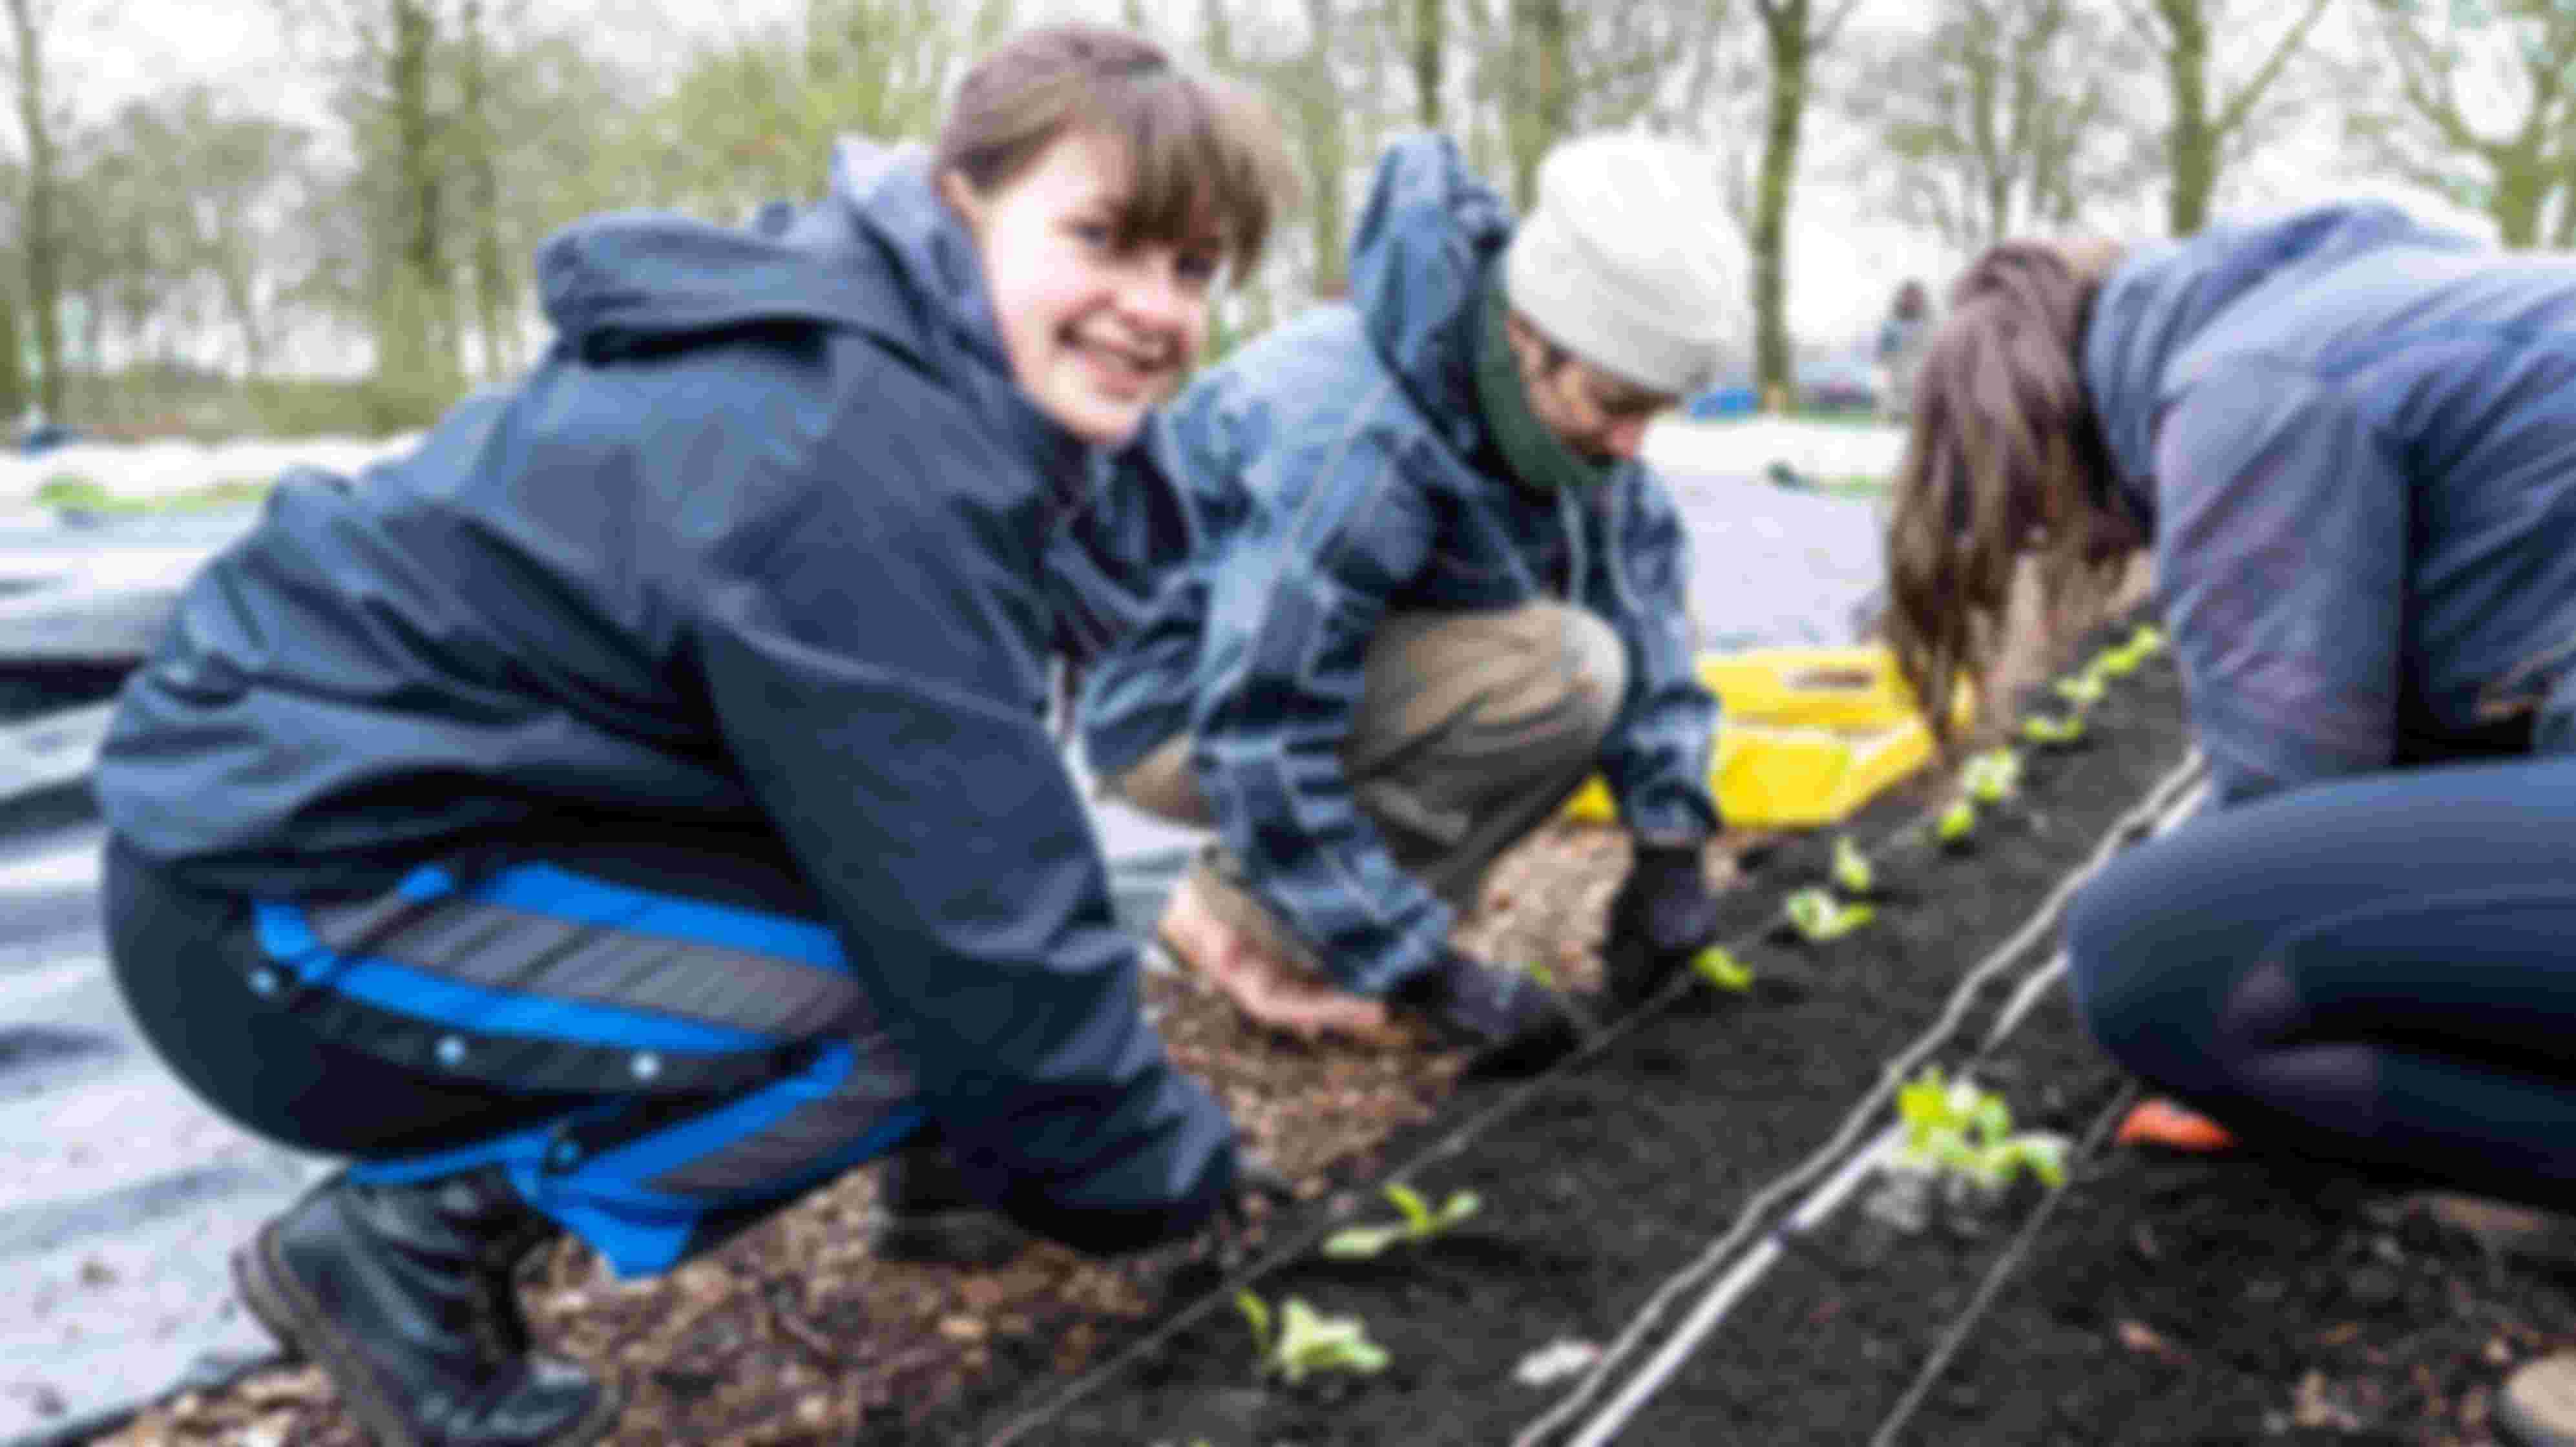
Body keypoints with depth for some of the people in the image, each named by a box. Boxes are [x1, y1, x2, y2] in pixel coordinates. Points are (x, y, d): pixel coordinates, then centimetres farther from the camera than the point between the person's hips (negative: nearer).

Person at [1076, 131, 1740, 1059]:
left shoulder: (1541, 385, -10)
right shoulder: (1352, 443, -34)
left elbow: (1643, 592, -3)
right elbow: (1259, 747, -33)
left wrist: (1671, 844, -8)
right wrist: (1426, 973, -27)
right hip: (1180, 715, -8)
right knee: (1566, 668, -26)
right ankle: (1250, 920, -11)